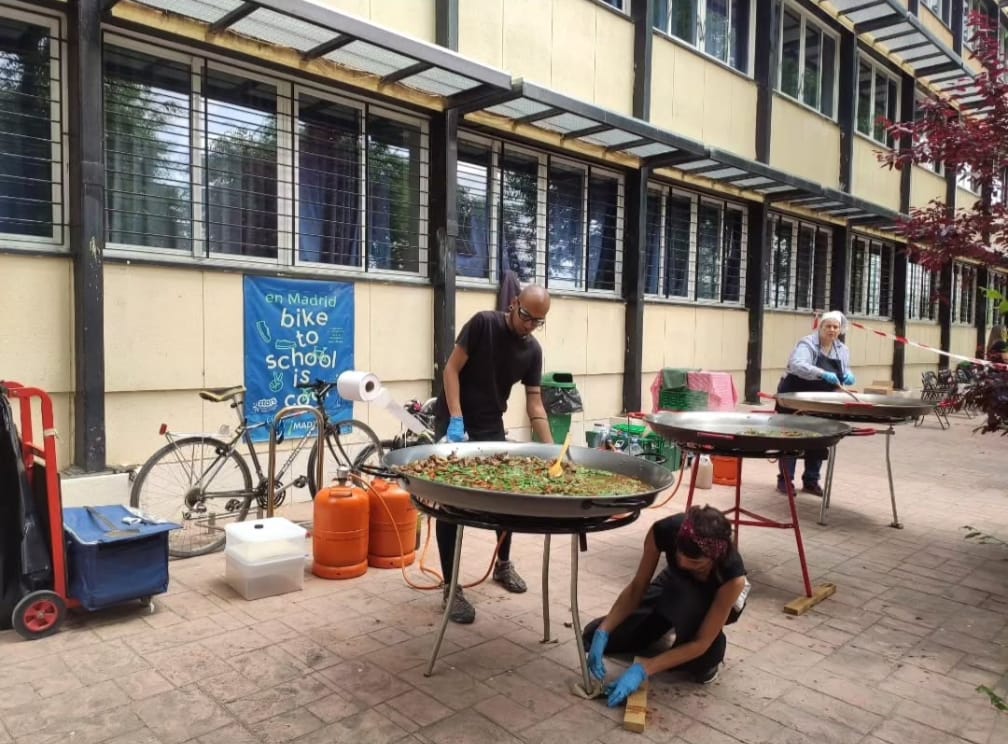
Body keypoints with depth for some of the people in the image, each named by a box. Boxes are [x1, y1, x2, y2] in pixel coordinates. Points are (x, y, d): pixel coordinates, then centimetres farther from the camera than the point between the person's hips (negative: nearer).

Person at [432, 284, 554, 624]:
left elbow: (534, 404, -1)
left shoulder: (533, 351, 0)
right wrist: (456, 420, -24)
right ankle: (451, 588, 2)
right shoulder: (482, 323, -14)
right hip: (454, 423, -5)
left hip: (492, 427, 6)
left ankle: (503, 565, 35)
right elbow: (451, 369, -15)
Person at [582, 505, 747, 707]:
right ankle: (669, 624, 16)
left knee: (689, 602, -43)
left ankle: (709, 656, -10)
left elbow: (701, 642, -35)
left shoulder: (732, 575, -41)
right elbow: (637, 587, -22)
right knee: (594, 636, -9)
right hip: (677, 586, 3)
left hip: (716, 599, -3)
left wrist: (643, 669, -42)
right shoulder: (664, 530, -36)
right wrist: (602, 632, -32)